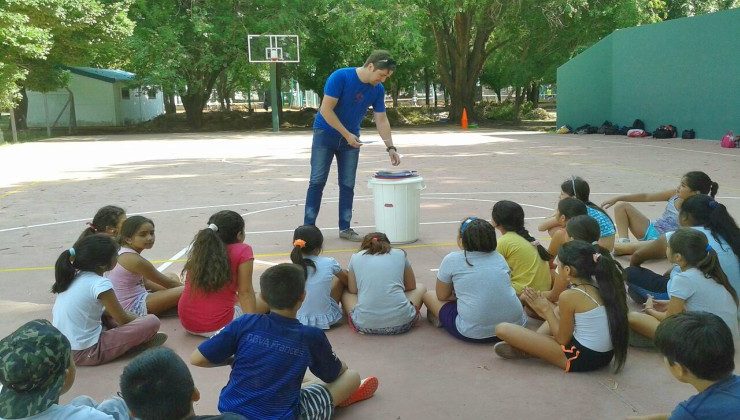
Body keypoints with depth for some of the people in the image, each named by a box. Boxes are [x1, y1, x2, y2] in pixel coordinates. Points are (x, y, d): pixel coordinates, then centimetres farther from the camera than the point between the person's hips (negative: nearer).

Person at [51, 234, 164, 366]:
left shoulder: (73, 278, 7)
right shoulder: (100, 284, -17)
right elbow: (123, 320, -8)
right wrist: (141, 320, 13)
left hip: (63, 349, 9)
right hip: (86, 353, -9)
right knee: (152, 321, -15)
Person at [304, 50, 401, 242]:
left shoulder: (378, 89, -6)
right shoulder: (340, 77, -22)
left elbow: (382, 120, 1)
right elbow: (326, 110, -22)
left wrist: (390, 148, -5)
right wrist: (346, 135, -20)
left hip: (351, 138, 5)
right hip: (326, 134, -4)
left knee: (348, 185, 3)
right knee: (317, 181, -5)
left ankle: (345, 228, 11)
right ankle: (308, 227, 1)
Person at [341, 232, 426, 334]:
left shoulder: (356, 257, 14)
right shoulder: (400, 254, 14)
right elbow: (411, 286, 24)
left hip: (365, 325, 0)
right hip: (401, 323, 1)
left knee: (344, 292, 31)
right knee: (421, 288, 30)